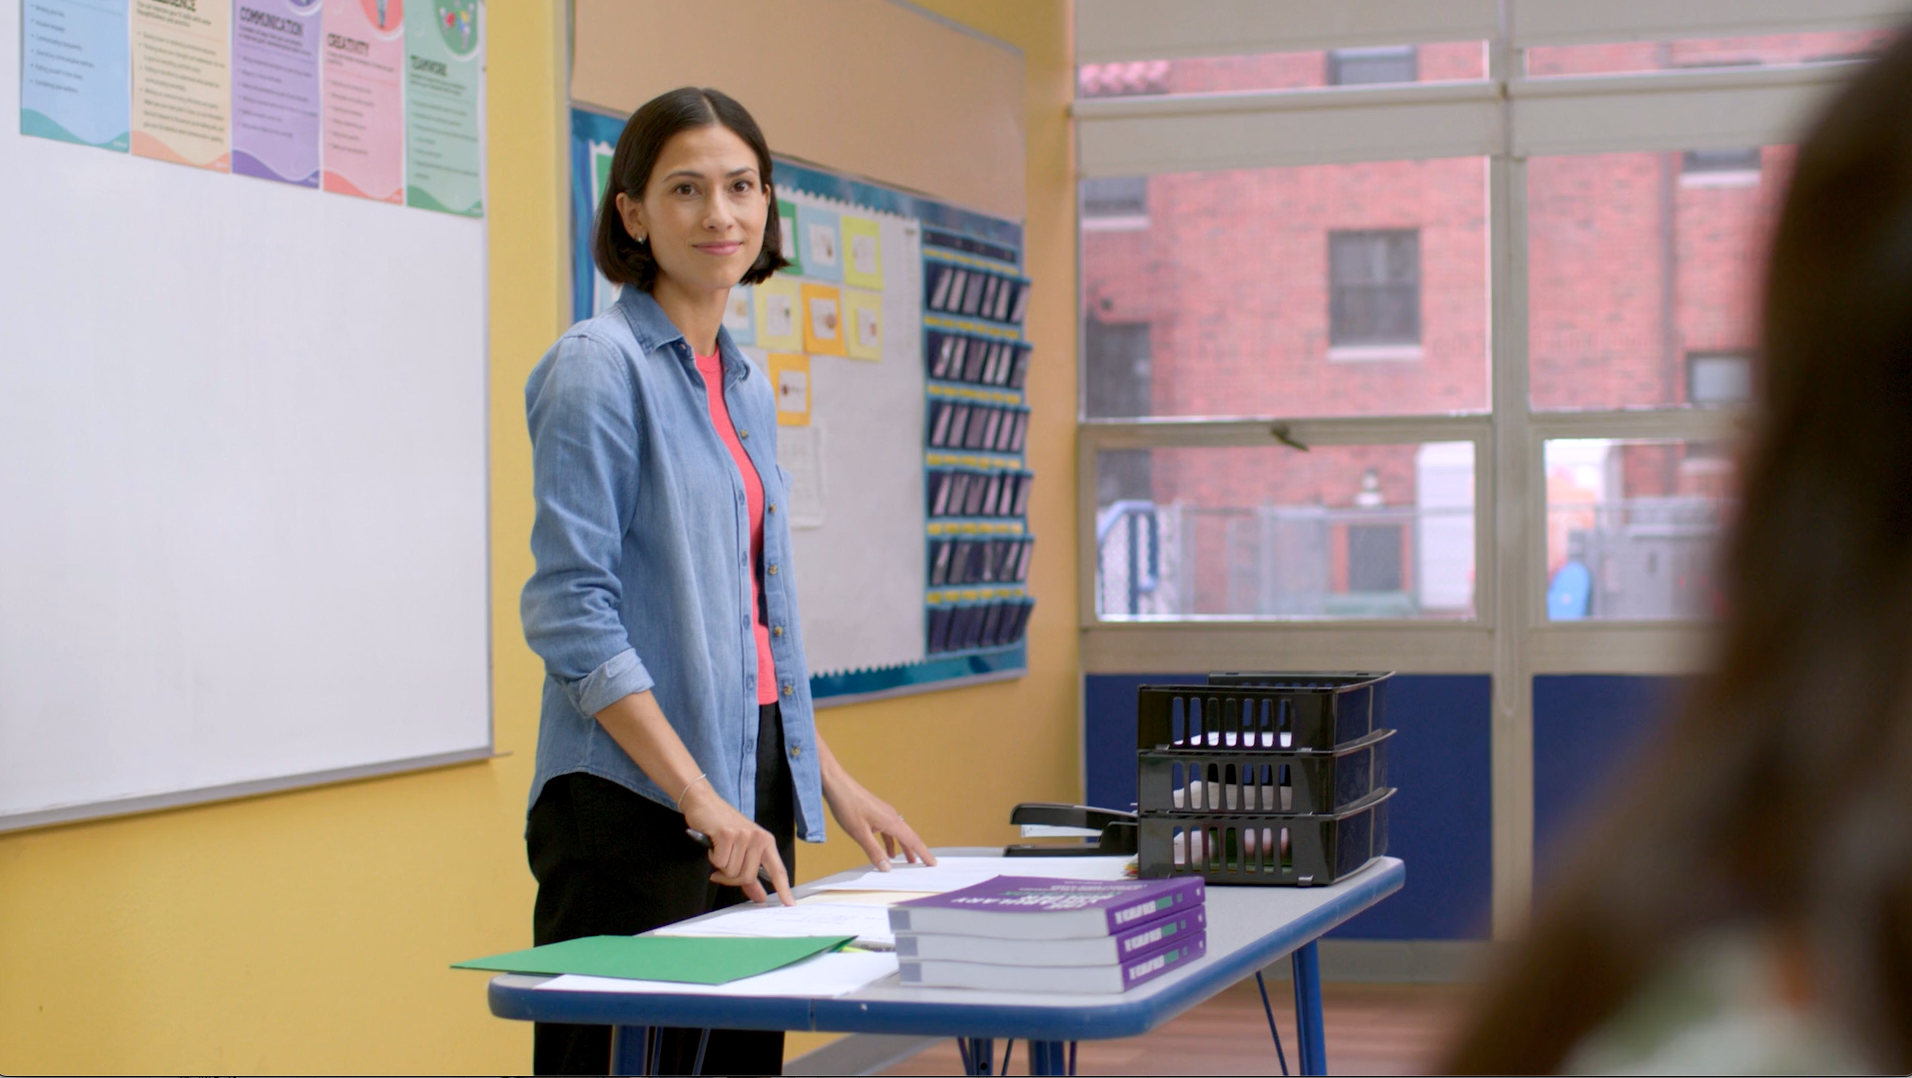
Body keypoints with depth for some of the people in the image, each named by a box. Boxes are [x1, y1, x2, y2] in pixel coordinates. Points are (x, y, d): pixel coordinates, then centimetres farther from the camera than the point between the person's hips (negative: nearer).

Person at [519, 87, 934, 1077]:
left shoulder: (744, 384, 16)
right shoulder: (600, 367, -9)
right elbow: (571, 612, -16)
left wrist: (833, 783, 17)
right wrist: (700, 800, -21)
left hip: (752, 782, 8)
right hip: (634, 801, -8)